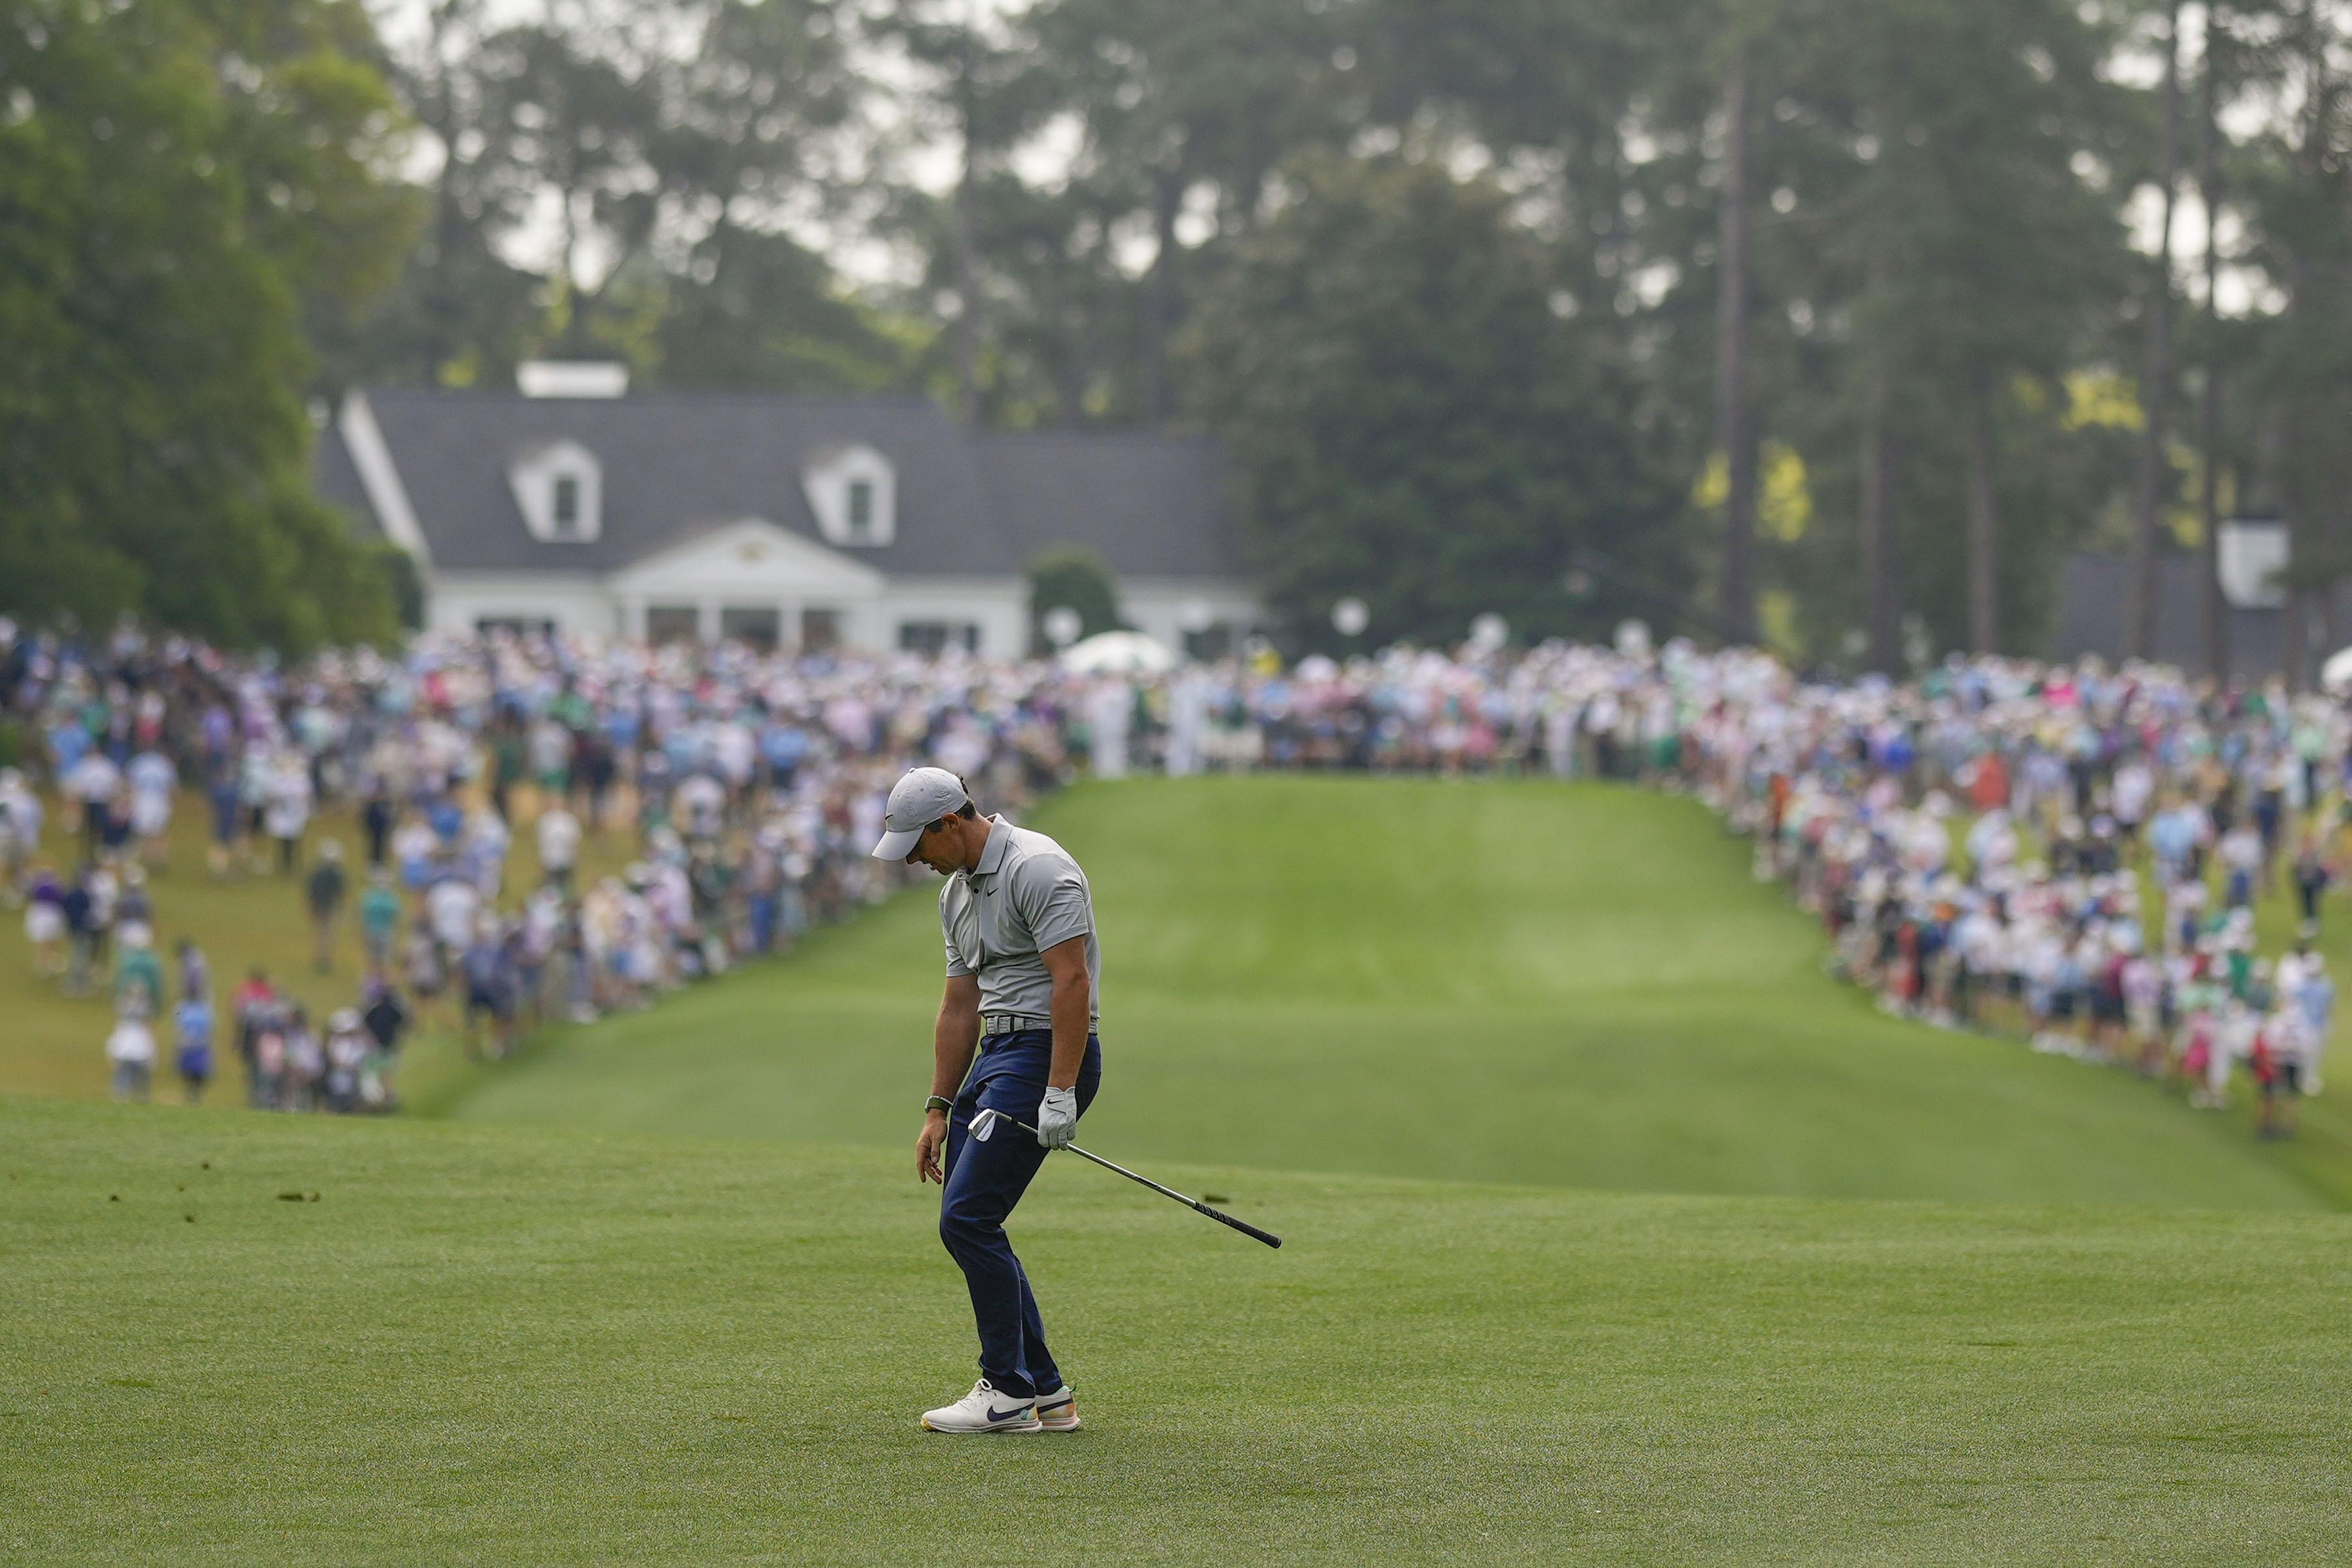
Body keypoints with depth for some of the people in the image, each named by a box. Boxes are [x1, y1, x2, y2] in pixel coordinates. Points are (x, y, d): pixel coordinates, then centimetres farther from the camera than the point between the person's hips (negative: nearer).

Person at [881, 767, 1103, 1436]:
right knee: (966, 1224, 7)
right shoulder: (957, 892, 16)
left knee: (968, 1219, -14)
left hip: (1047, 1054, -10)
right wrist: (939, 1109, 19)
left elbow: (1072, 980, -20)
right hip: (996, 1055, 10)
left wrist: (1059, 1093, -24)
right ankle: (1045, 1393, 10)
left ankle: (1009, 1390, -7)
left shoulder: (1036, 868, -14)